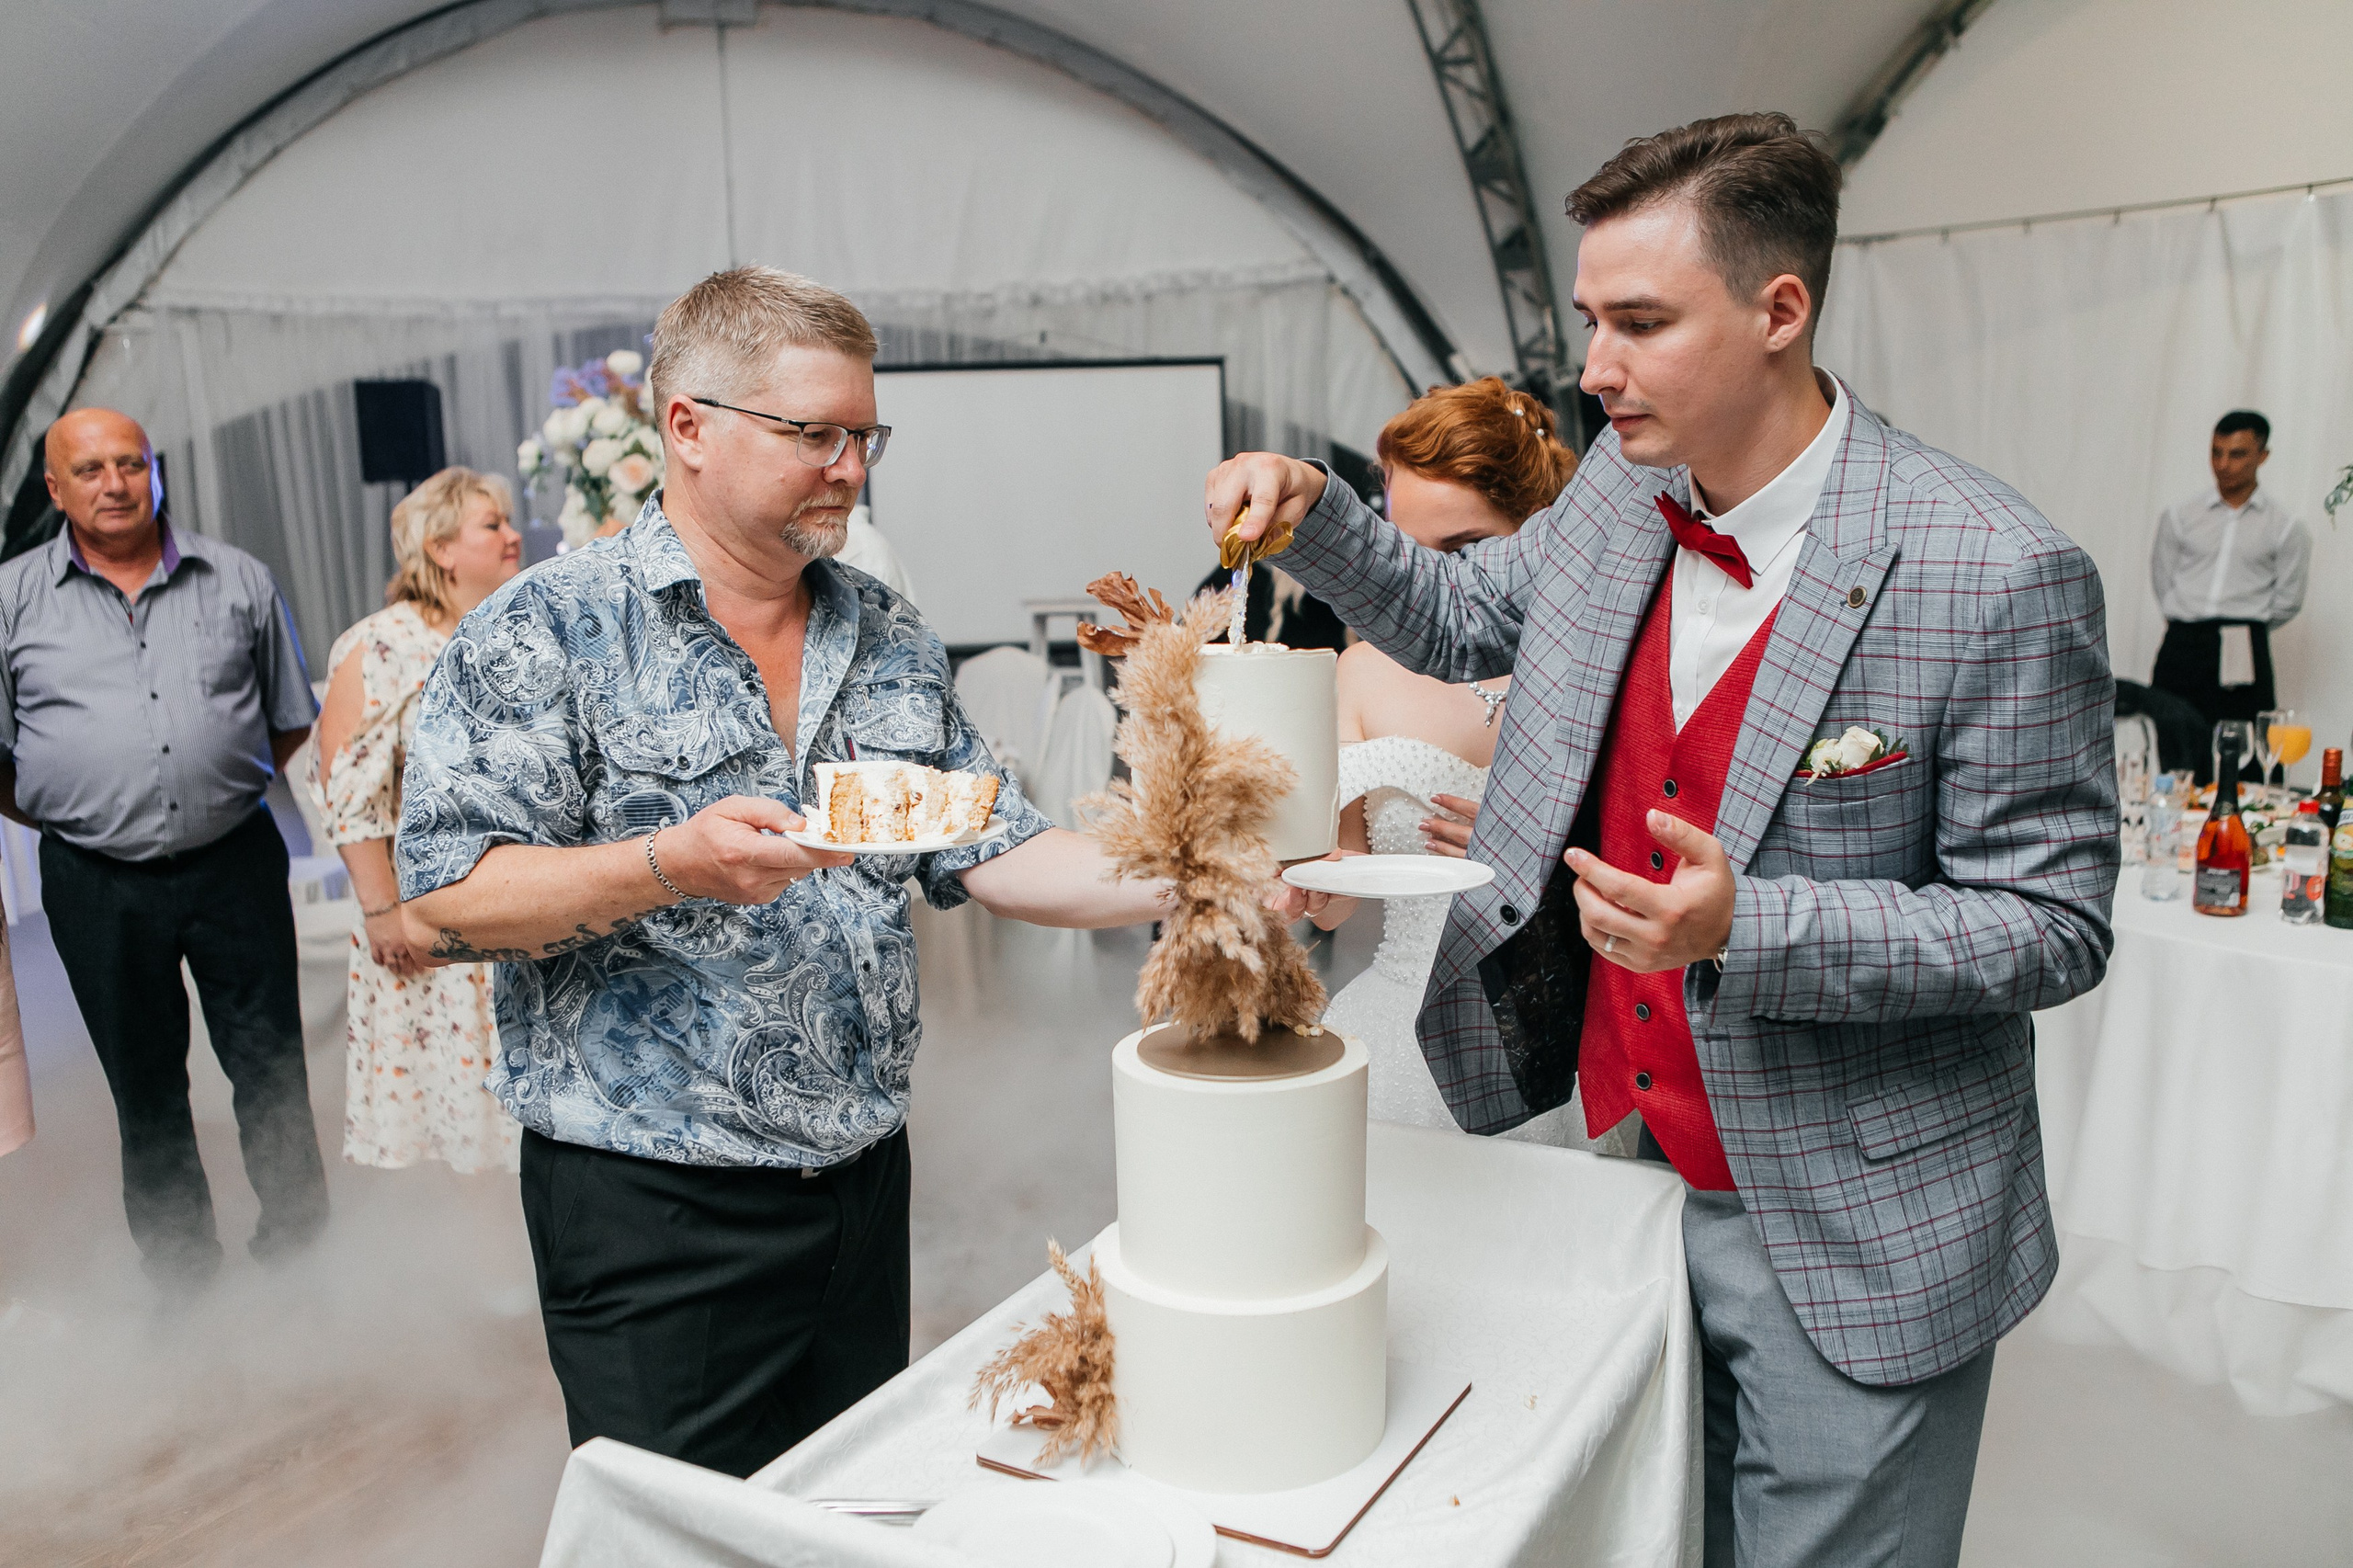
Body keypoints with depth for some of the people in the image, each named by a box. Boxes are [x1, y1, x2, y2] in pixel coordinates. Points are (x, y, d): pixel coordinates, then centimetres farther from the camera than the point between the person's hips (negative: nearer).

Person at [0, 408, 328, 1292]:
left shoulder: (238, 580, 4)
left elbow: (291, 718, 12)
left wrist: (224, 797, 8)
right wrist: (72, 815, 4)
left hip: (234, 863, 0)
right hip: (97, 883, 0)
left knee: (269, 1063, 7)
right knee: (145, 1086, 13)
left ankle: (296, 1233, 27)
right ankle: (180, 1269, 29)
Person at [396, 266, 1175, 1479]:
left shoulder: (891, 640, 7)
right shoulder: (545, 633, -10)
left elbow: (996, 855, 6)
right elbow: (444, 903, -14)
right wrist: (671, 866, -30)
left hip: (865, 1183, 6)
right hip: (653, 1208, -5)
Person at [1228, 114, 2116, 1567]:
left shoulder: (2000, 576, -21)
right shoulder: (1624, 484, -2)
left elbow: (2054, 925, -15)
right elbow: (1462, 616, 16)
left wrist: (1746, 930, -29)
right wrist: (1315, 512, -2)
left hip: (1849, 1240, -5)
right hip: (1620, 1160, 6)